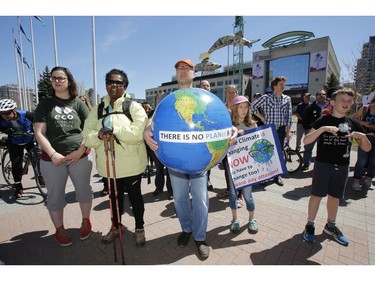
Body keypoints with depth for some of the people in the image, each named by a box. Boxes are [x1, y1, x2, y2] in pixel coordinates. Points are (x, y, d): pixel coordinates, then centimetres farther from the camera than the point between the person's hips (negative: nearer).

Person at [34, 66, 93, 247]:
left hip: (80, 156, 0)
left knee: (83, 190, 10)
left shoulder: (78, 103, 5)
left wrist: (80, 151, -11)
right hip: (52, 159, 1)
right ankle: (59, 230, 28)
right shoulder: (45, 104, 5)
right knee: (55, 195, 9)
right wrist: (53, 154, -13)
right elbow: (39, 133, -1)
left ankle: (86, 222, 31)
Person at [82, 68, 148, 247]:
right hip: (108, 164, 4)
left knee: (135, 197, 14)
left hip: (131, 164, -4)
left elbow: (138, 133, -20)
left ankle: (139, 228, 36)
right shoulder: (97, 110, 8)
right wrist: (99, 135, -20)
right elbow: (87, 137, 1)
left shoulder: (134, 107, -5)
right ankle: (116, 226, 46)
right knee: (114, 197, 22)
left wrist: (114, 129, -23)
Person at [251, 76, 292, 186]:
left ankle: (277, 176, 22)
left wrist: (288, 131, 2)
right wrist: (262, 117, -2)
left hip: (281, 129, 3)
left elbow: (289, 116, 7)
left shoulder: (287, 99, 7)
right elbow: (253, 106, 1)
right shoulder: (266, 98, -3)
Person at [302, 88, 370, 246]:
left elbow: (367, 148, 7)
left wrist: (362, 136, -13)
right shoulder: (323, 120, -6)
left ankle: (330, 226, 35)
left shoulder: (353, 123, 6)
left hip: (342, 167, 5)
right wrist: (323, 129, -28)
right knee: (317, 195, 3)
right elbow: (306, 141, -17)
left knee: (335, 197, 16)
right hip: (323, 165, -4)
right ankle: (310, 225, 19)